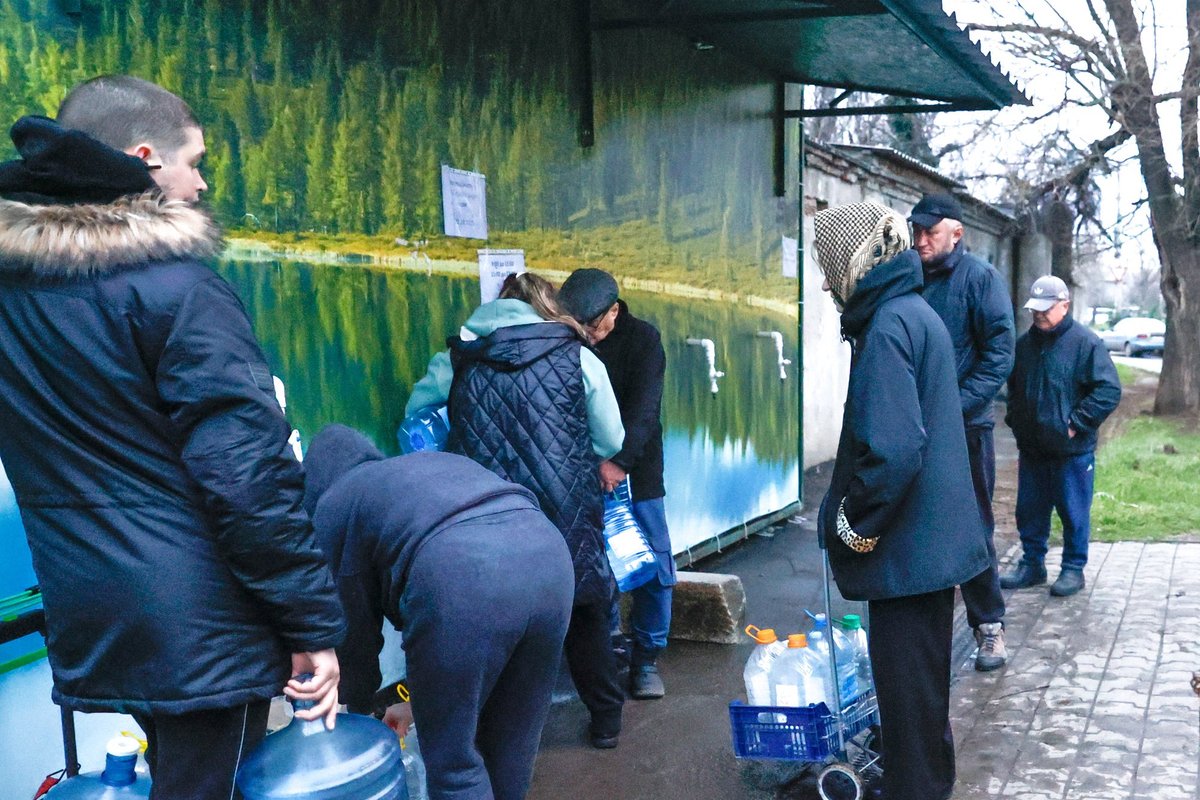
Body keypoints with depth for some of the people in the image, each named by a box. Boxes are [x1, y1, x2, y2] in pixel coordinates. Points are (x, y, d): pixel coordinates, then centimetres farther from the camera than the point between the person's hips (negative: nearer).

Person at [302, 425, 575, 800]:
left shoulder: (333, 504, 23)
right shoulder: (430, 463, 40)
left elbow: (354, 625, 23)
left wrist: (359, 711, 39)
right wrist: (420, 701, 52)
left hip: (461, 578, -6)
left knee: (453, 757, 11)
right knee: (512, 748, 21)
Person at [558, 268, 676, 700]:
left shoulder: (643, 339, -6)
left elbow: (644, 407, -17)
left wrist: (620, 459, -31)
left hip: (635, 474, -1)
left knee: (655, 570, -1)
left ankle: (646, 659, 14)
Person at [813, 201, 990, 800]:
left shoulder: (888, 327, -20)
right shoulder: (917, 312, 11)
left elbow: (892, 451, -29)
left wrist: (852, 525, -15)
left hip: (904, 548, -10)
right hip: (932, 539, 10)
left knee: (906, 683, 3)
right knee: (921, 675, 22)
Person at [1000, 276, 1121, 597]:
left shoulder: (1086, 343, -10)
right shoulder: (1025, 343, 9)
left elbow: (1109, 390, -14)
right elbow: (1013, 387, 24)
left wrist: (1076, 423, -16)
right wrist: (1015, 419, 11)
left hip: (1072, 449, -6)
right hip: (1031, 447, 6)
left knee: (1074, 512, 5)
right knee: (1030, 510, 13)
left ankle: (1073, 569, 17)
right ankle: (1032, 564, 26)